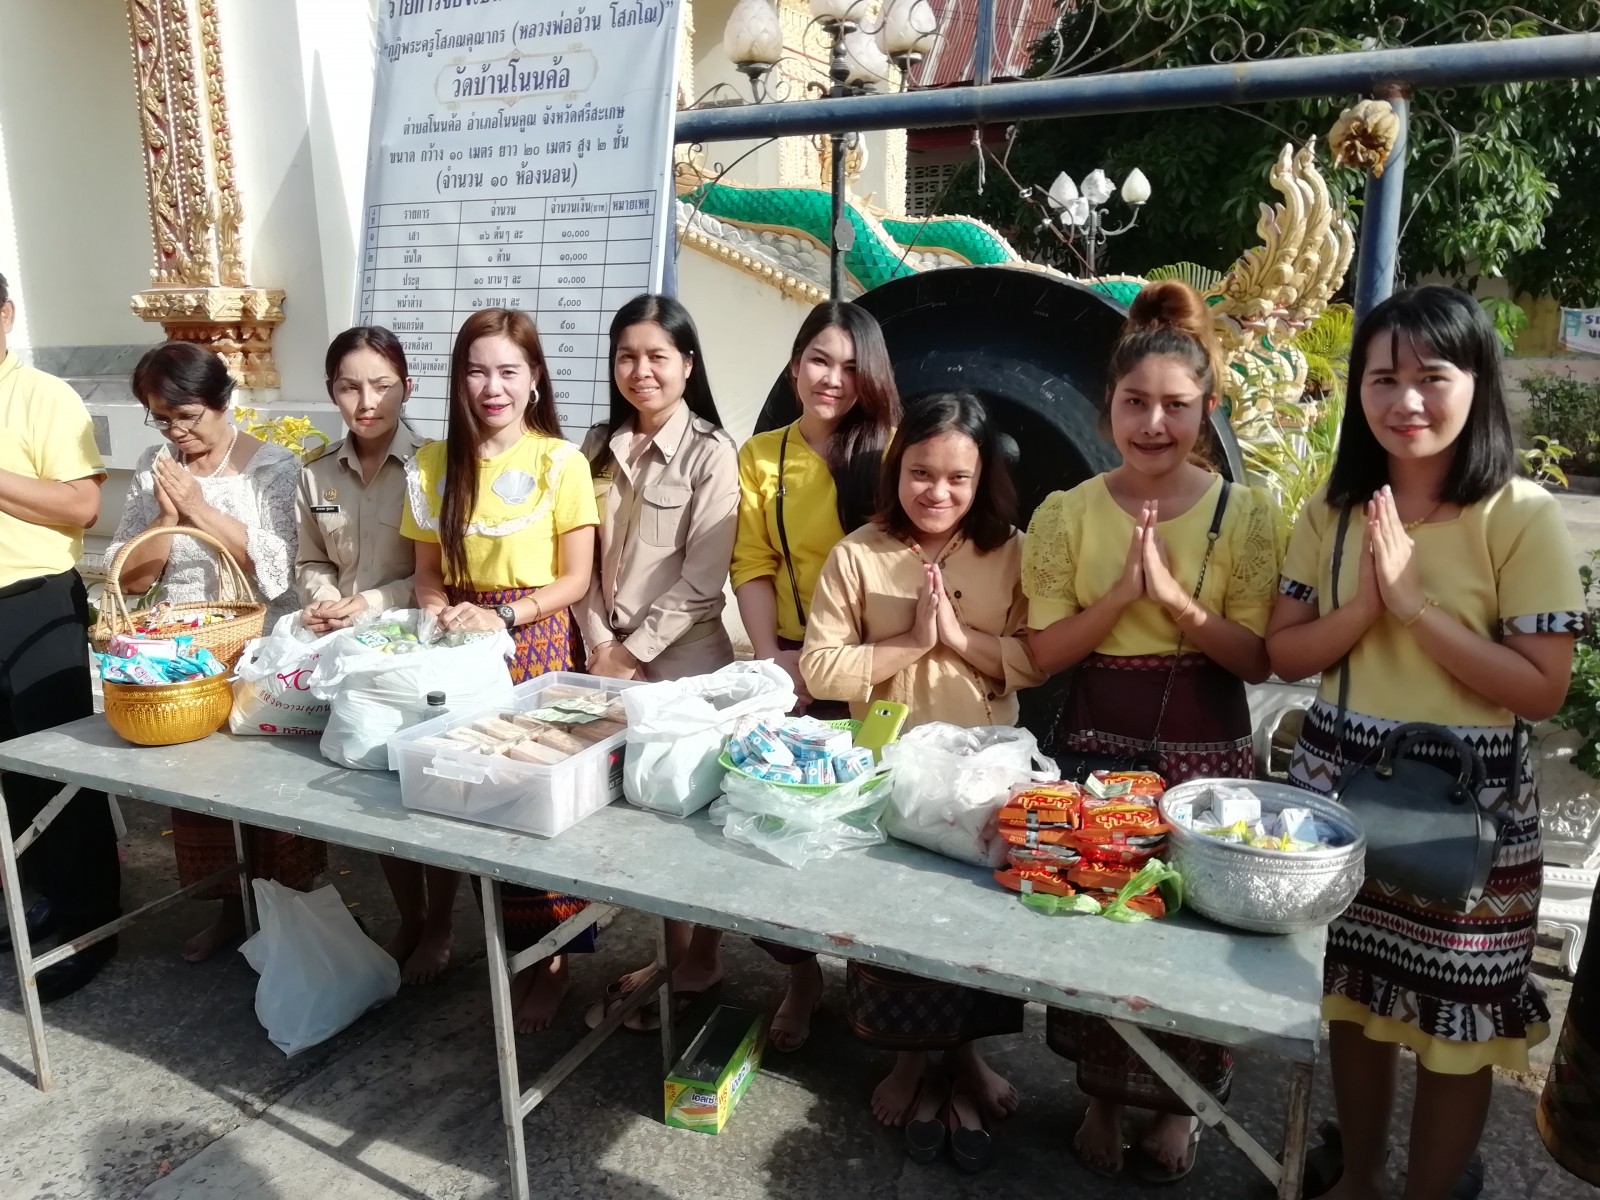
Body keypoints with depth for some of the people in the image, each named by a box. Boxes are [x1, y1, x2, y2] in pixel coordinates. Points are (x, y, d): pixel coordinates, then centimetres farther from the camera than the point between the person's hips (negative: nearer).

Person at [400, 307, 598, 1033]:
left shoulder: (561, 461, -5)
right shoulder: (435, 463, 7)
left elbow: (575, 579, -6)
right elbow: (428, 572, 10)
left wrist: (503, 617, -17)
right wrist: (441, 613, -10)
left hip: (538, 644, -3)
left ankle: (549, 958, 14)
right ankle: (507, 942, 23)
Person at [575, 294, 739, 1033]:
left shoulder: (710, 454, -7)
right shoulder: (600, 447, 10)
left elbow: (700, 584, -12)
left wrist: (633, 651, -12)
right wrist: (599, 645, -3)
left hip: (682, 659, -5)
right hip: (609, 658, 5)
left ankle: (693, 975, 20)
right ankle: (663, 960, 25)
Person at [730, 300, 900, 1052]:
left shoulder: (889, 451, -1)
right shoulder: (760, 456, 8)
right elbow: (751, 564, 3)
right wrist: (773, 654, -10)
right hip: (786, 669, 3)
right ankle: (800, 970, 23)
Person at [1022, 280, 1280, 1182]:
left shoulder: (1245, 512, -4)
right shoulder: (1067, 513, -1)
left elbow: (1257, 659, -8)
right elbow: (1045, 650, -3)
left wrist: (1173, 594, -22)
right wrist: (1120, 592, -18)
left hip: (1205, 749, -1)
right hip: (1094, 741, 1)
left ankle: (1179, 1103, 34)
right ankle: (1103, 1094, 33)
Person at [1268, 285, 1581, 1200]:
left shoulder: (1523, 516, -12)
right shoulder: (1335, 510, 2)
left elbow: (1542, 690, -16)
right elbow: (1284, 654, 1)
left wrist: (1415, 605, -22)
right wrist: (1364, 607, -16)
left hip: (1467, 799, -4)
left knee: (1455, 1021, 10)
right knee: (1353, 996, 19)